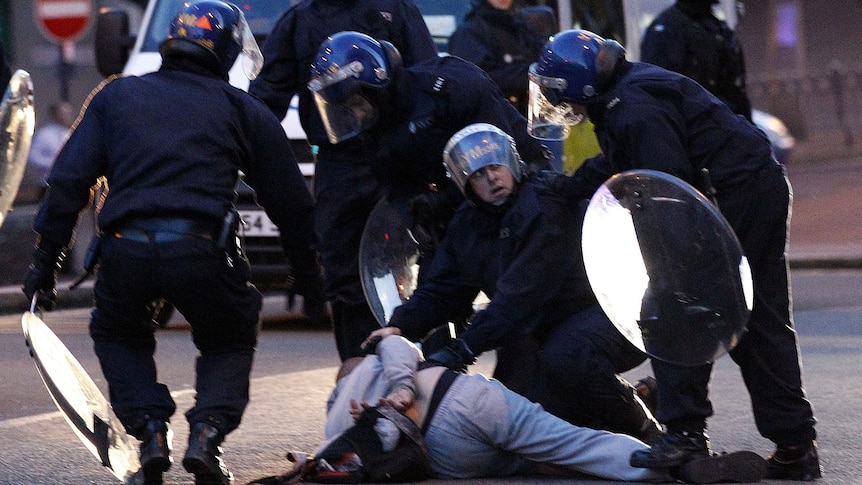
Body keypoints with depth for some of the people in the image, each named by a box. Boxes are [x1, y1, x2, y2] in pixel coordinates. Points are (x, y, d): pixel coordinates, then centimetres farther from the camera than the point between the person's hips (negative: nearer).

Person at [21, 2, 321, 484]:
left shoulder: (115, 96, 20)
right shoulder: (244, 110, 17)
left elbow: (68, 182, 13)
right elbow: (291, 203, 19)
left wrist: (46, 264, 15)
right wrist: (311, 274, 30)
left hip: (127, 251, 1)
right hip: (203, 253, -1)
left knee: (118, 336, 30)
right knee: (229, 340, 25)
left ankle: (151, 430, 8)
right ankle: (207, 434, 1)